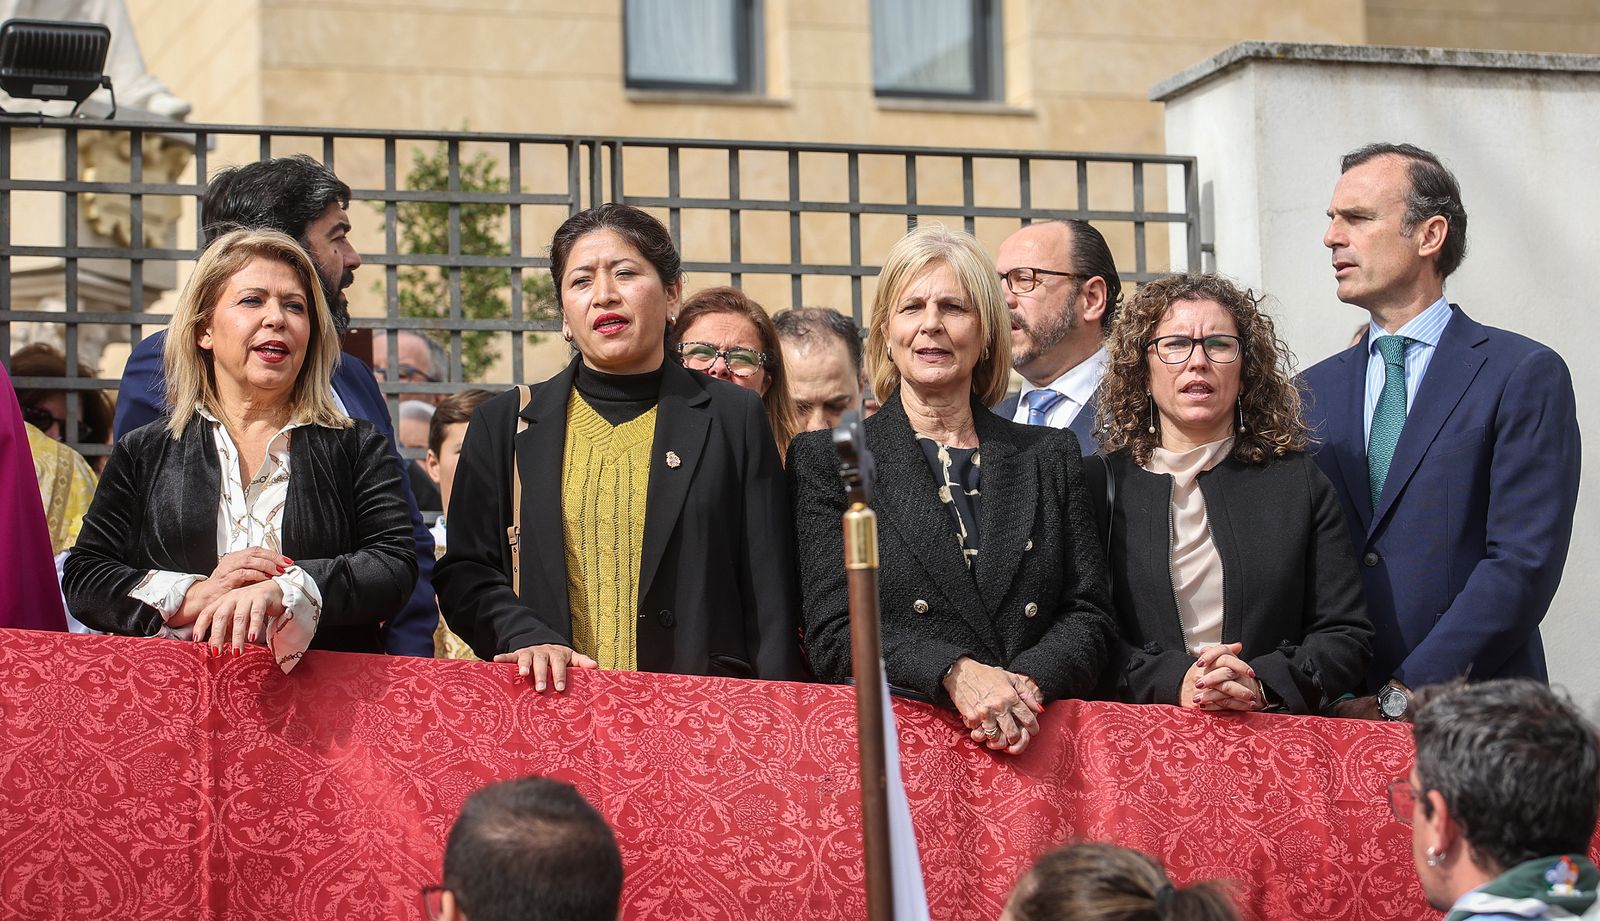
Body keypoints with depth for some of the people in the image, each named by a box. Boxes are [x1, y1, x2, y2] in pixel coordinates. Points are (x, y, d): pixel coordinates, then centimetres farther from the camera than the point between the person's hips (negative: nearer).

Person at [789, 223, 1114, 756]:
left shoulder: (1050, 457, 16)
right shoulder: (826, 461, 9)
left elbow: (1088, 616, 11)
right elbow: (834, 632, 0)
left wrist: (1026, 683, -9)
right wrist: (955, 674, -15)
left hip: (1034, 747, -1)